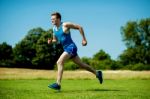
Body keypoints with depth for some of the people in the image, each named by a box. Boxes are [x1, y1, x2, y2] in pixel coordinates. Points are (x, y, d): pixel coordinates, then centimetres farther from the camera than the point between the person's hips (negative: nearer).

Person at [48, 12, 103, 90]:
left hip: (71, 47, -8)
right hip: (66, 48, 8)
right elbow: (55, 40, 20)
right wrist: (50, 41, -4)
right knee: (81, 64, 16)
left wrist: (84, 39, -9)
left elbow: (79, 27, -8)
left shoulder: (65, 25, -13)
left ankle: (58, 84, -22)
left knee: (59, 62, -21)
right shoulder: (54, 28, 8)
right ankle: (97, 73, 31)